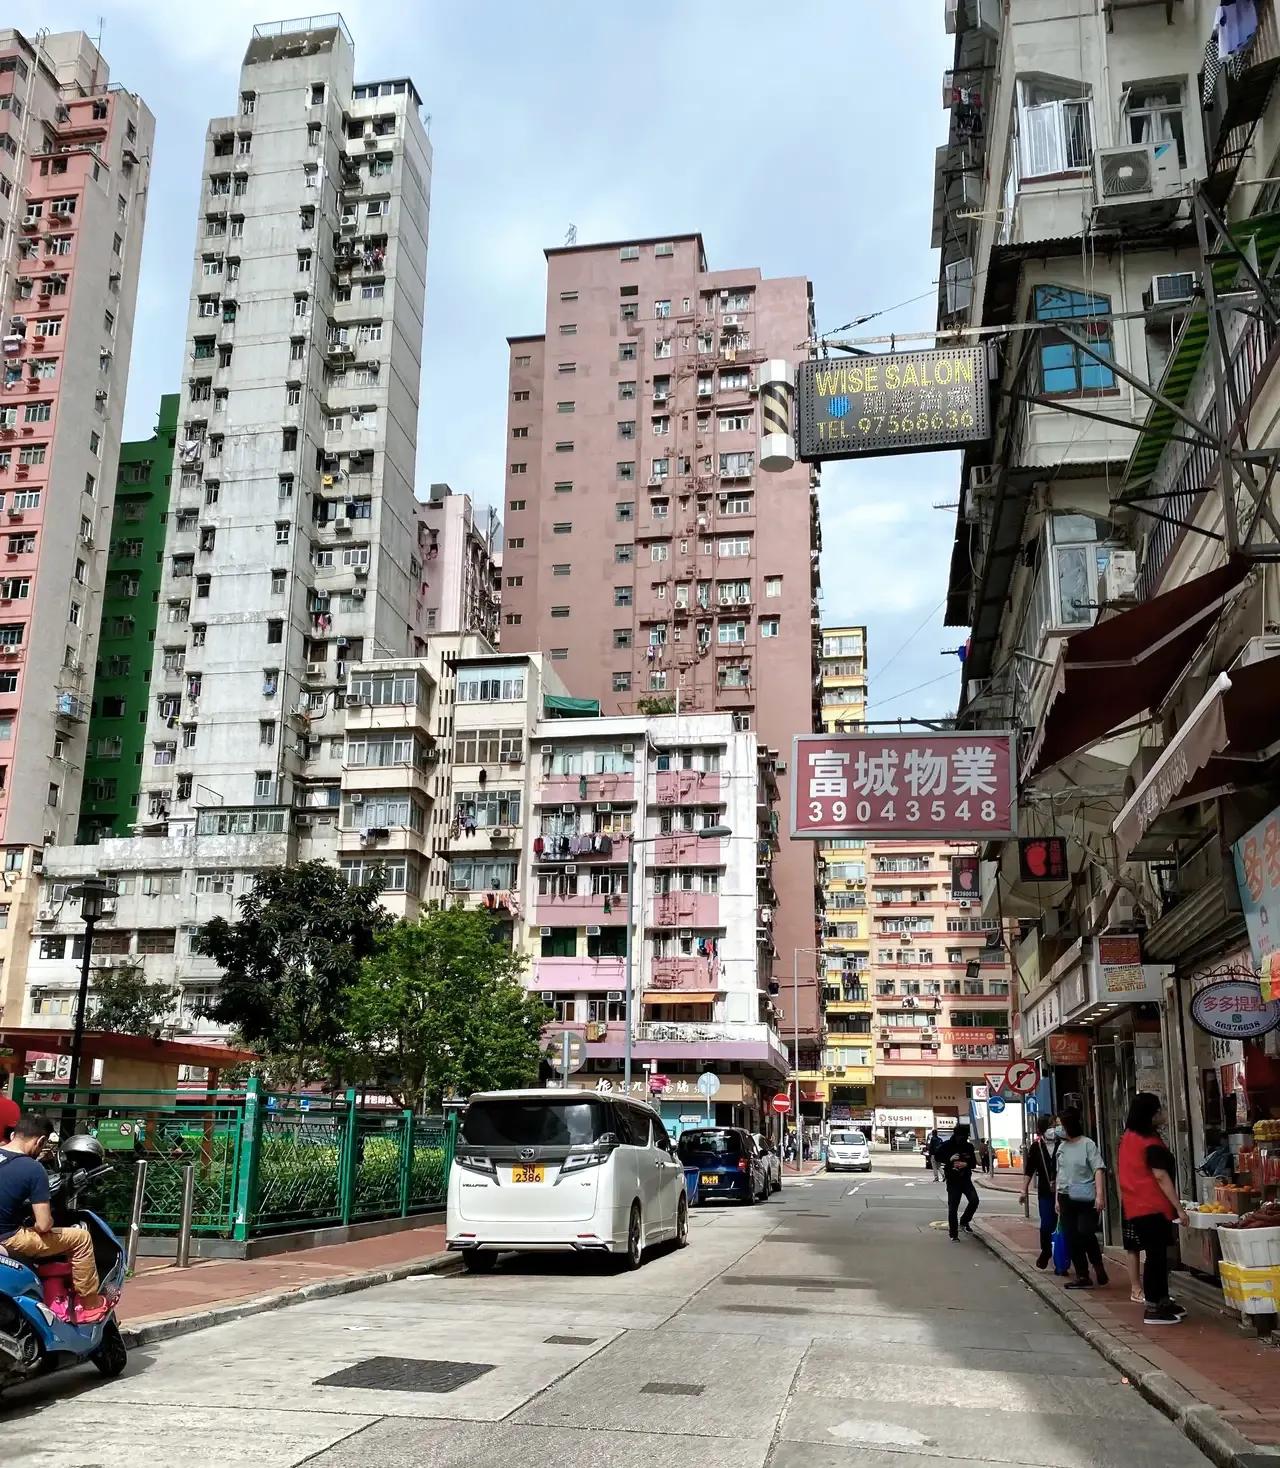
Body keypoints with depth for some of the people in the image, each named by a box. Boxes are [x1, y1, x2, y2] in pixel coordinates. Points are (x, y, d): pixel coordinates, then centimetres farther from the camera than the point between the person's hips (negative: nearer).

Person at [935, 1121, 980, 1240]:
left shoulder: (969, 1146, 2)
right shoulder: (947, 1145, -7)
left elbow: (974, 1163, 6)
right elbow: (937, 1157, -2)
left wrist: (966, 1164, -16)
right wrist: (949, 1159, -19)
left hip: (966, 1179, 3)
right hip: (953, 1181, -3)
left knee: (974, 1200, -17)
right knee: (952, 1208, -4)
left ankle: (964, 1222, 9)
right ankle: (953, 1235, 8)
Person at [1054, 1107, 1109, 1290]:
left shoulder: (1087, 1144, -8)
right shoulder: (1062, 1147, 12)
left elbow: (1099, 1170, -13)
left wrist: (1099, 1194, -21)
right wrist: (1058, 1199, 16)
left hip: (1086, 1198, -6)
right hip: (1066, 1198, 6)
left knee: (1085, 1233, -13)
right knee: (1072, 1239, 5)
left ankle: (1098, 1265, 12)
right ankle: (1082, 1276, 13)